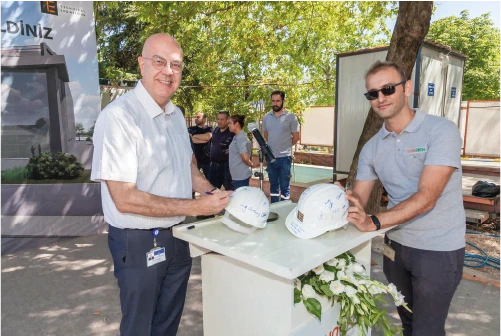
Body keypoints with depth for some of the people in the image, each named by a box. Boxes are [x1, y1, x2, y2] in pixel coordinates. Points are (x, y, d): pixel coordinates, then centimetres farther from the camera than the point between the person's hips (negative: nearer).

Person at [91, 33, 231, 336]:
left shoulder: (176, 114, 4)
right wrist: (196, 206, -23)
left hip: (177, 237, 7)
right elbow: (125, 199, -25)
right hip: (139, 243, -6)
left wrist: (213, 194, -1)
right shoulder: (118, 116, -22)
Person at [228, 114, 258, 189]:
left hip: (240, 175, -9)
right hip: (241, 174, 9)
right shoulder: (241, 136, 12)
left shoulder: (240, 138, -18)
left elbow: (245, 158, -23)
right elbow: (250, 153, 21)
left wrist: (252, 165, -6)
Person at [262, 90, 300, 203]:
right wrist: (273, 146, 9)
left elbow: (296, 137, -1)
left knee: (285, 186, 3)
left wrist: (284, 147, 5)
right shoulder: (266, 117, 6)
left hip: (284, 157, -4)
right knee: (273, 184, 15)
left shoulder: (290, 117, -5)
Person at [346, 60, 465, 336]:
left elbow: (426, 198, -26)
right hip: (396, 244, 5)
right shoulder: (371, 147, 0)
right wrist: (349, 203, -25)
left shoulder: (441, 130, -17)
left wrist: (374, 222, -35)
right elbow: (358, 197, -2)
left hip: (438, 249, -5)